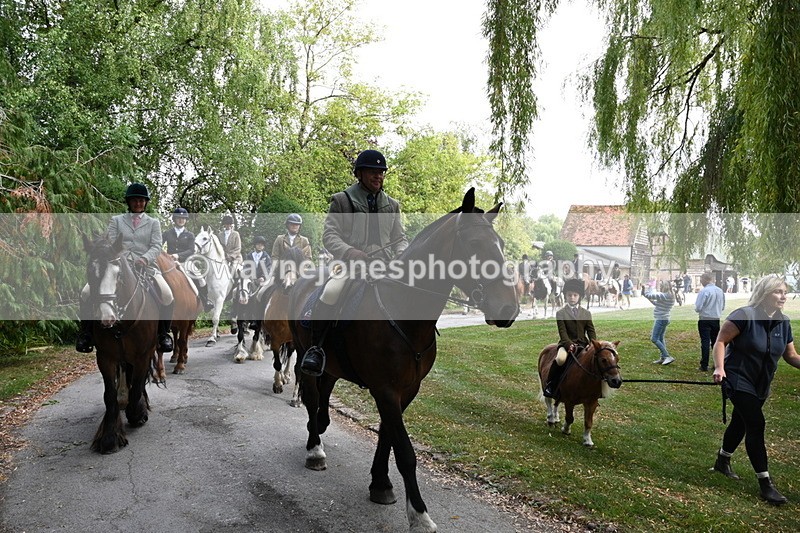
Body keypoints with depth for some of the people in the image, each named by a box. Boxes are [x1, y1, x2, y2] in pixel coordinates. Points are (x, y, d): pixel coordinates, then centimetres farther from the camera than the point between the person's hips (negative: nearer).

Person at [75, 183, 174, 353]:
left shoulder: (153, 223, 18)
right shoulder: (116, 220, 20)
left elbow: (156, 246, 4)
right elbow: (110, 244, 8)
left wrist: (145, 259, -17)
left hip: (146, 266, -1)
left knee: (167, 297, -25)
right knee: (86, 293, -16)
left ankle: (163, 333, -3)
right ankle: (85, 332, 4)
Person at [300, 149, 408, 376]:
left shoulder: (392, 205, 17)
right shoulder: (342, 201, 5)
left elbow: (400, 238, 18)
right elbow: (329, 235, -1)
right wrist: (349, 252, -21)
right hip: (350, 264, -4)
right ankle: (315, 348, -17)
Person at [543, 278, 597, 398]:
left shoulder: (586, 313, 13)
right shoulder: (560, 313, 5)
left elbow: (591, 331, 7)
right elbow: (562, 332, -5)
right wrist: (570, 345, -21)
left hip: (582, 344, 3)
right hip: (567, 343, -3)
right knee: (561, 359, -33)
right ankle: (550, 385, -13)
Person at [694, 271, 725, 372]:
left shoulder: (704, 291, -16)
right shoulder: (720, 291, 4)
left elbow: (698, 307, -16)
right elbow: (723, 306, 13)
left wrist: (697, 309, 5)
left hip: (705, 320, -5)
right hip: (716, 319, 5)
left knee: (705, 342, -2)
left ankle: (704, 366, 1)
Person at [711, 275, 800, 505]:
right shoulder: (745, 315, -18)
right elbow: (721, 341, -18)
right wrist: (719, 368, -30)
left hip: (761, 385, 7)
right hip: (738, 380, -7)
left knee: (740, 423, 19)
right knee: (756, 425, -12)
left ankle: (722, 461, 39)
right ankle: (765, 483, -6)